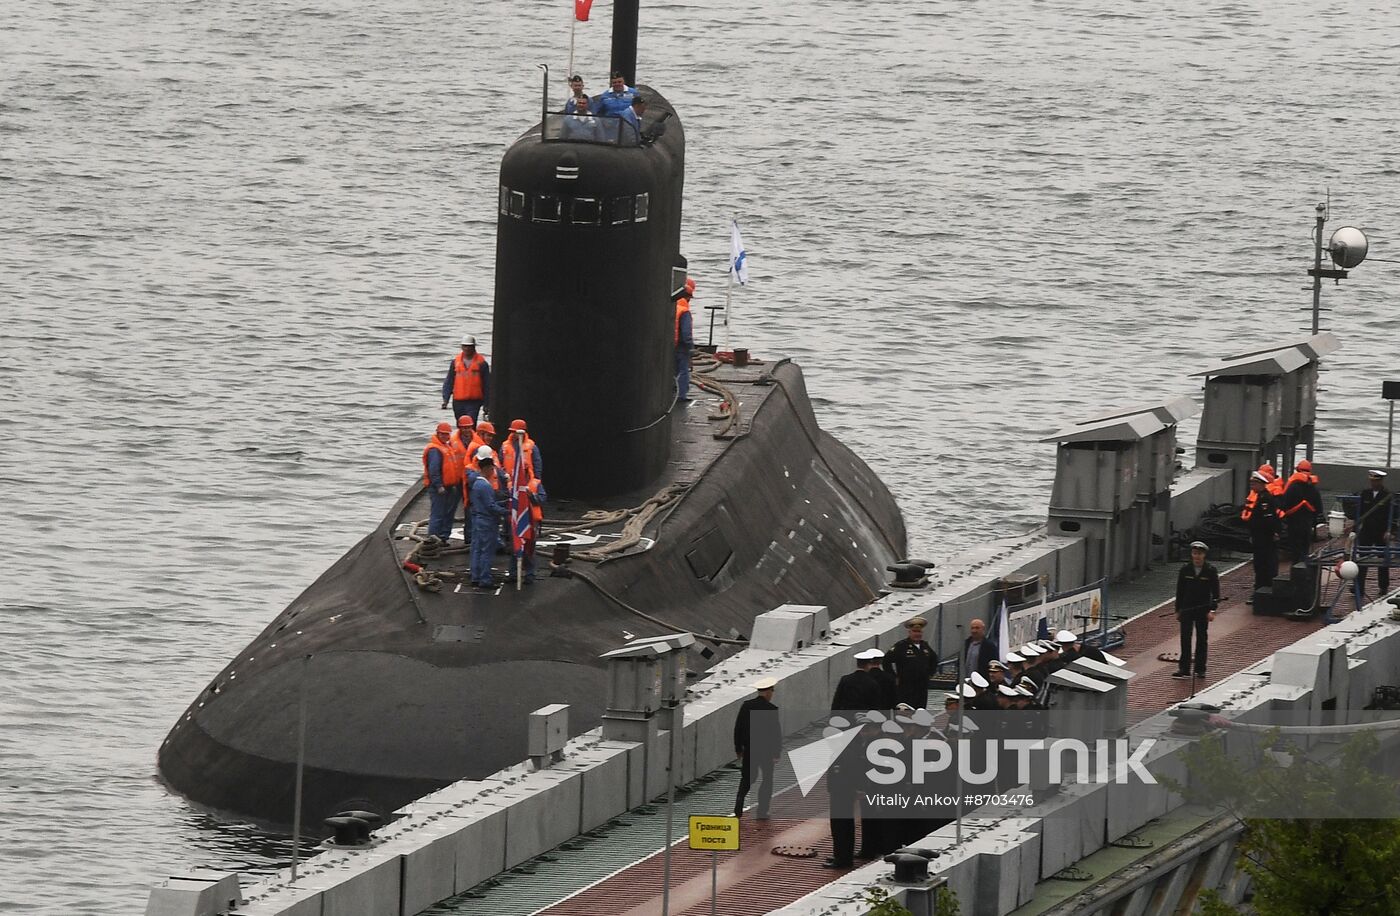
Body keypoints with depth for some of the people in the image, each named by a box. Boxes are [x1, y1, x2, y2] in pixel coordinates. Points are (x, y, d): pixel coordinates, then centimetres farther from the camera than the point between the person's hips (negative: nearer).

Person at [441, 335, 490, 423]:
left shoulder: (481, 363, 0)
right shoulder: (456, 361, 7)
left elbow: (487, 385, 3)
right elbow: (448, 382, 10)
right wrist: (445, 399, -1)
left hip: (474, 402, -4)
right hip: (458, 402, 4)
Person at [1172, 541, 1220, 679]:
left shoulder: (1211, 571, -4)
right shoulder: (1185, 571, 0)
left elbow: (1215, 592, -2)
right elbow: (1180, 591, 6)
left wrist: (1212, 610, -10)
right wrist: (1178, 610, 5)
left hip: (1203, 610, -1)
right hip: (1186, 609, 1)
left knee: (1201, 640, 6)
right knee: (1185, 639, -2)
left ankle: (1200, 669, 14)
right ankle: (1184, 669, 1)